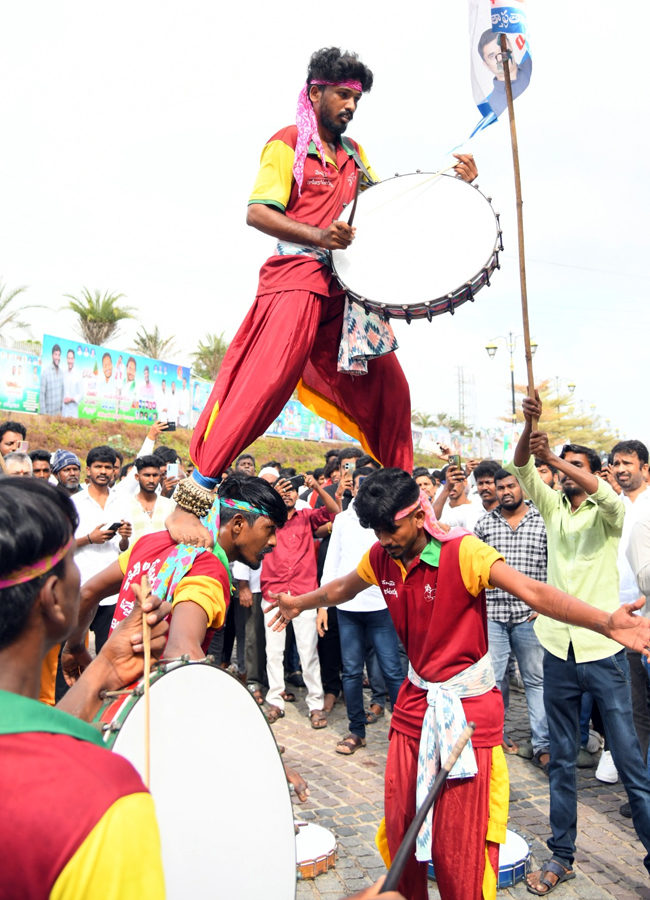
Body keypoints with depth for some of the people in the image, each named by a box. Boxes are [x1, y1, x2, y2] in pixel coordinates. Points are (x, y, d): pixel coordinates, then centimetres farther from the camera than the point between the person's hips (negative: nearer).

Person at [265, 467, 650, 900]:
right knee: (400, 825, 15)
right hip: (414, 703, 5)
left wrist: (605, 622, -46)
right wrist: (299, 603, 32)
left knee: (459, 840, 3)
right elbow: (342, 589, 18)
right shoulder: (381, 556, -3)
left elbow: (533, 591, -32)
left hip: (468, 708, -5)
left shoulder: (463, 551, -20)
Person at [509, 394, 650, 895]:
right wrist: (530, 427, -22)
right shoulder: (553, 507, 9)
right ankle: (562, 855, 25)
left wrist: (555, 458, -32)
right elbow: (522, 471, -5)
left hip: (604, 651, -3)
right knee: (562, 759, 13)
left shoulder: (607, 513, 0)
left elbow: (607, 494, -23)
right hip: (559, 650, 4)